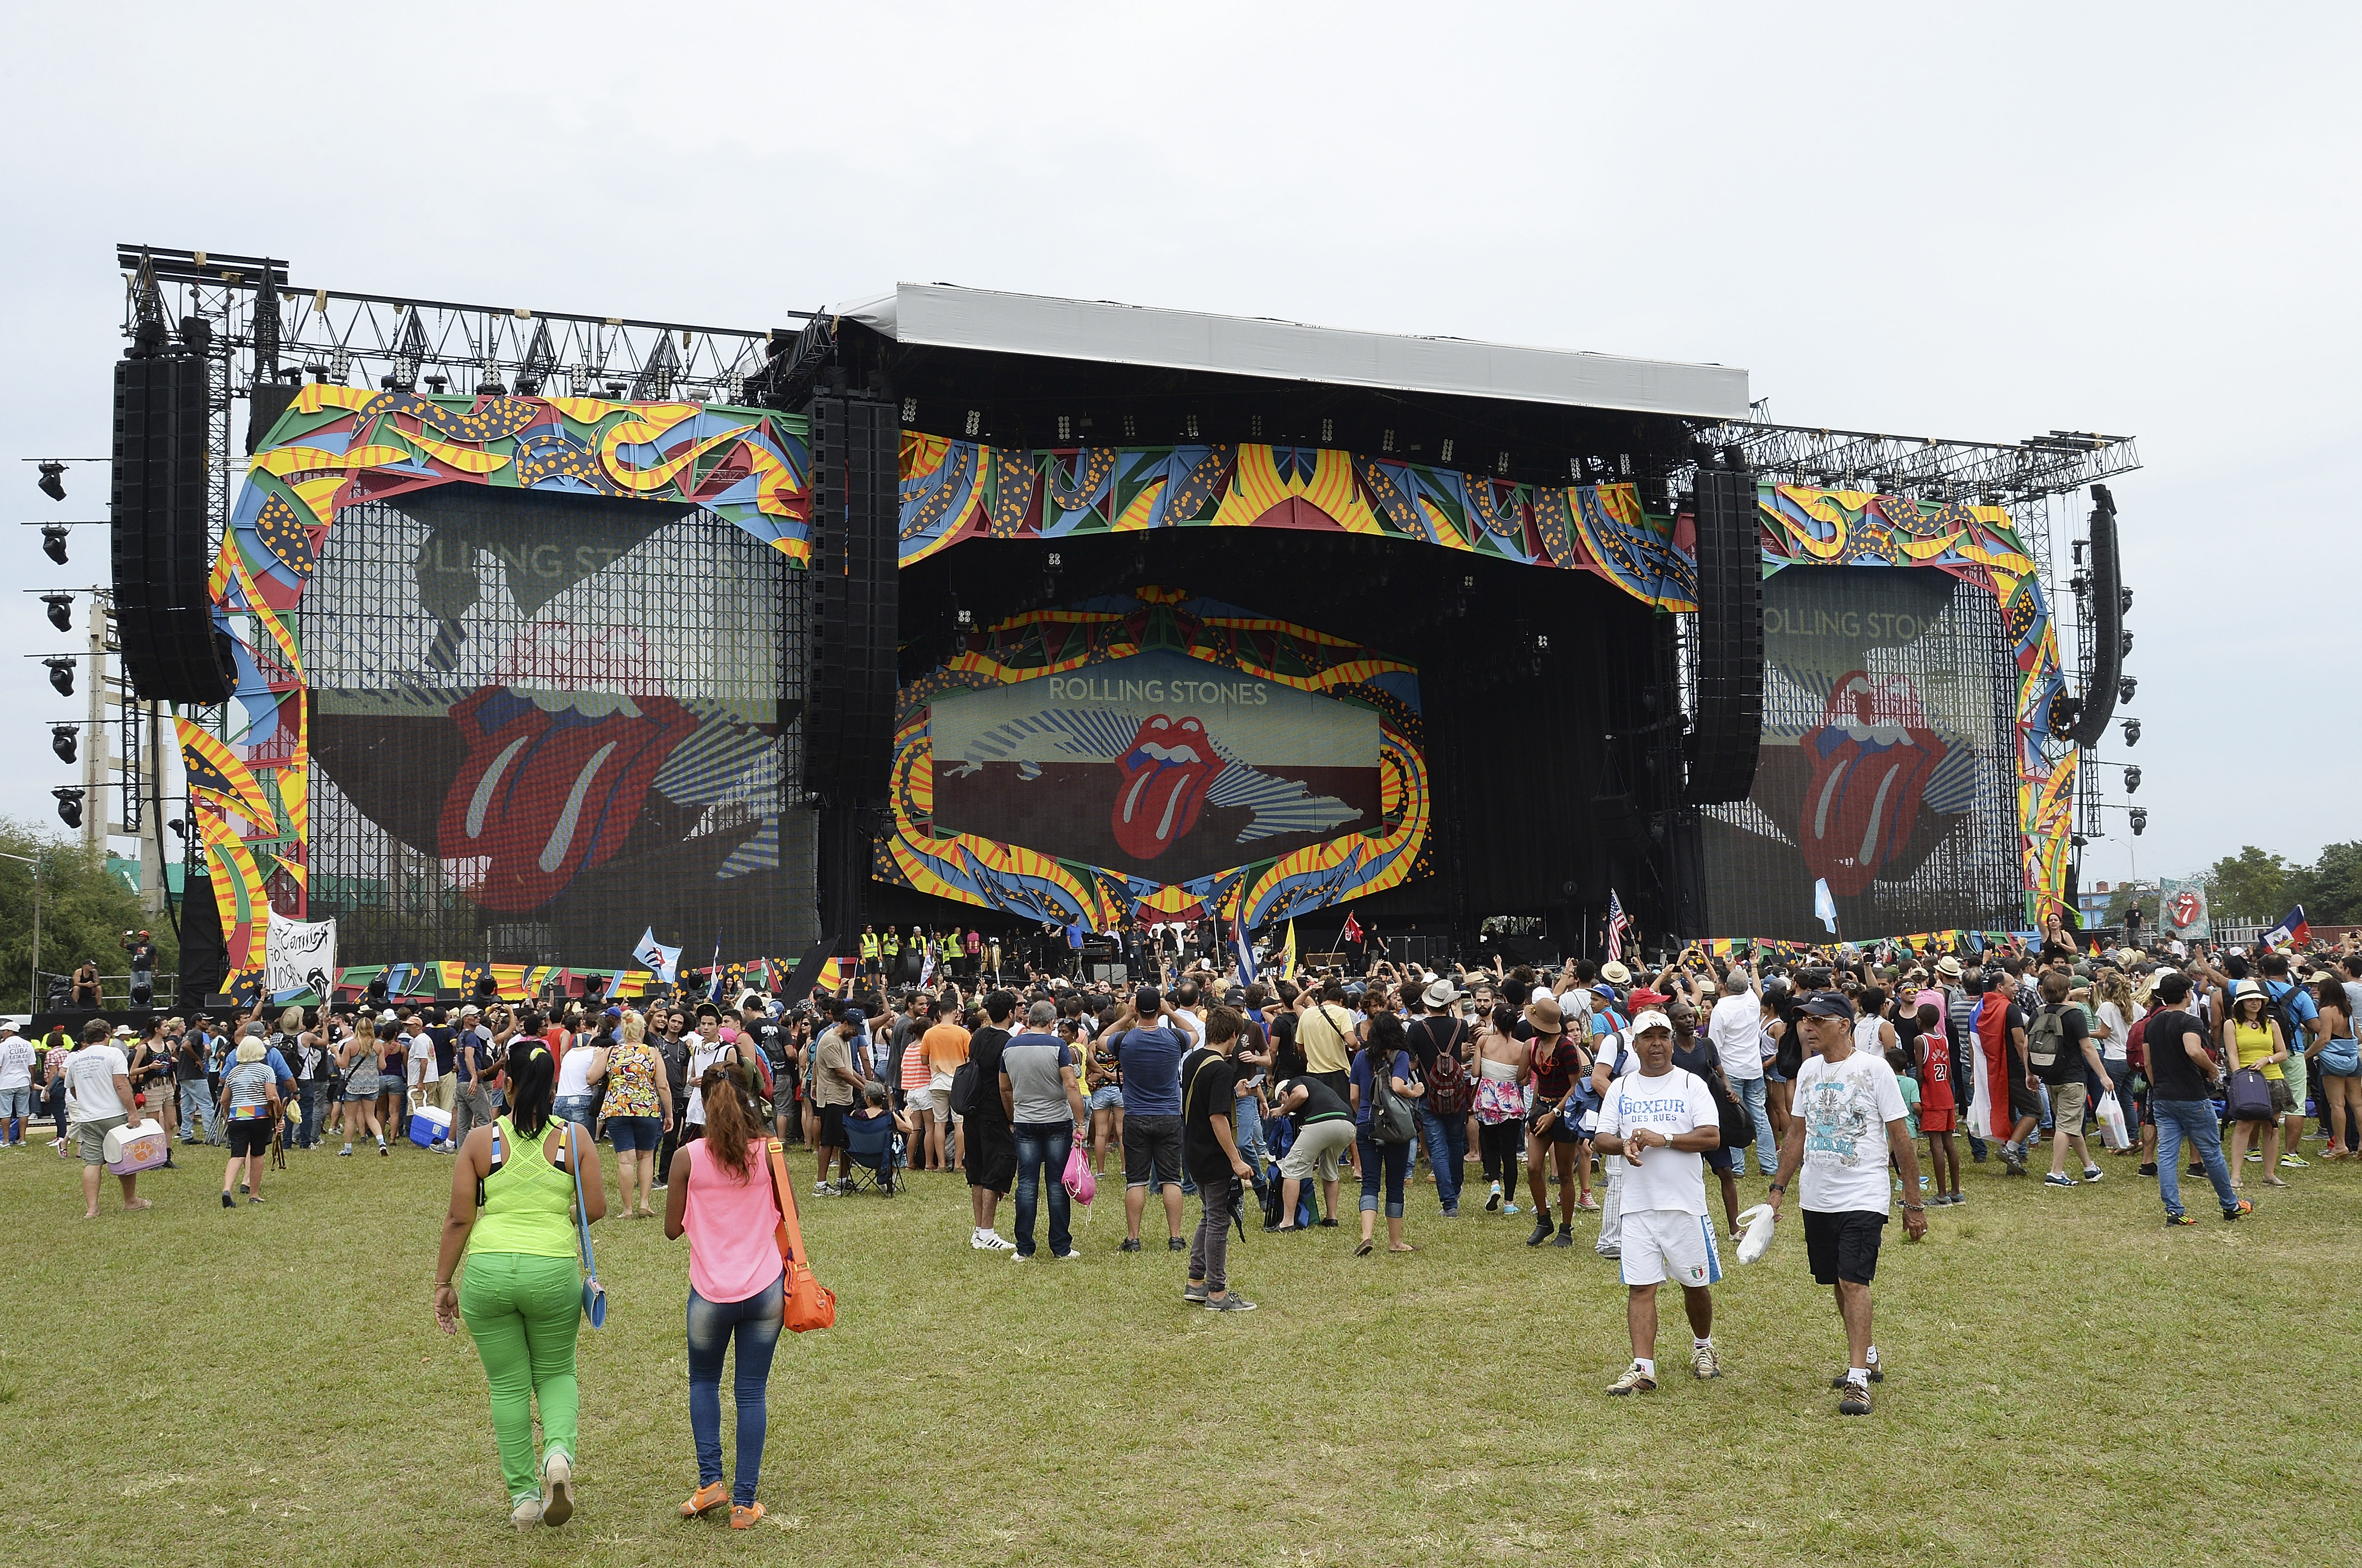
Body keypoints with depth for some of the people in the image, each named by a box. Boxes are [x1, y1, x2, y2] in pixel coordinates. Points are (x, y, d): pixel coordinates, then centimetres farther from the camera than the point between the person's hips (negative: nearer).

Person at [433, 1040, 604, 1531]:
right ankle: (559, 1450, -8)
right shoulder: (575, 1138, -1)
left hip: (488, 1270, 0)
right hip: (553, 1270, 0)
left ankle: (523, 1495, 16)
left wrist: (444, 1282, 8)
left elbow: (458, 1219, -1)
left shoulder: (481, 1140, -2)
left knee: (508, 1385, 13)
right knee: (556, 1373, 20)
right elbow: (596, 1209, -2)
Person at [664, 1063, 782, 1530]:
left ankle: (710, 1482, 12)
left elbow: (673, 1229, -1)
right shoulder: (766, 1152, -5)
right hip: (765, 1287, 1)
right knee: (752, 1392, 8)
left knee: (704, 1382, 22)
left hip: (711, 1291, -1)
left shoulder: (687, 1157, -8)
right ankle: (744, 1503, 10)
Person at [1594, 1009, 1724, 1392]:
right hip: (1637, 1204, 2)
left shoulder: (1691, 1084, 1)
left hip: (1685, 1203, -2)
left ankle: (1703, 1346, 34)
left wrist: (1663, 1139, -18)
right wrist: (1624, 1145, -14)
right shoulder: (1621, 1088, 10)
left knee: (1695, 1283, 9)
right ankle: (1643, 1368, -4)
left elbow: (1712, 1137, -9)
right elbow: (1600, 1139, 8)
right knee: (1640, 1286, -4)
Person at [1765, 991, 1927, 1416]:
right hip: (1817, 1200, 6)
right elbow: (1797, 1134, 16)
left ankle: (1858, 1379, -13)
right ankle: (1868, 1357, 30)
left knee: (1853, 1281, -15)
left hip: (1864, 1198, -6)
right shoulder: (1808, 1071, 8)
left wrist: (1913, 1203, -5)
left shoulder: (1874, 1069, -9)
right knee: (1839, 1282, 13)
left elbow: (1901, 1138, -6)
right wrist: (1778, 1189, 12)